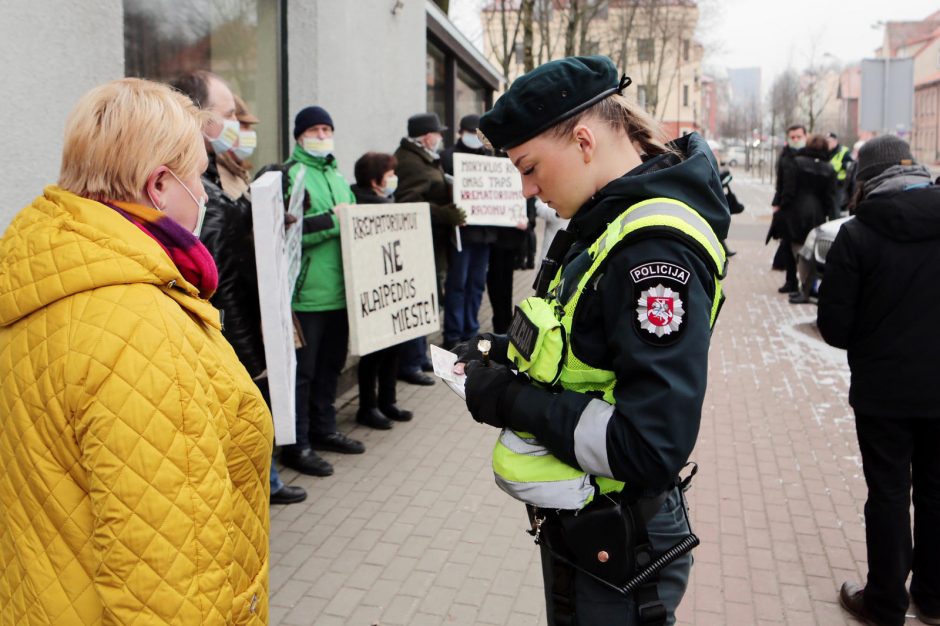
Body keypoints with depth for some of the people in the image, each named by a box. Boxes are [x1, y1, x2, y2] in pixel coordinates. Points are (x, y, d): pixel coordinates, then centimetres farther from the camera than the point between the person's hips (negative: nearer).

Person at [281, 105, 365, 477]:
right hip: (307, 293, -8)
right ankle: (296, 445, 10)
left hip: (340, 291, 8)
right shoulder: (290, 175, -8)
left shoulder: (337, 176, 19)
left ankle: (323, 430, 32)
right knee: (302, 370, -1)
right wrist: (334, 219, -20)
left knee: (330, 365, 18)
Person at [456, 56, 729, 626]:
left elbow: (651, 447, -31)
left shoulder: (656, 248, -27)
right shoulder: (605, 220, 3)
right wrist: (508, 352, 1)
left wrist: (516, 402, -23)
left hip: (616, 550, -9)